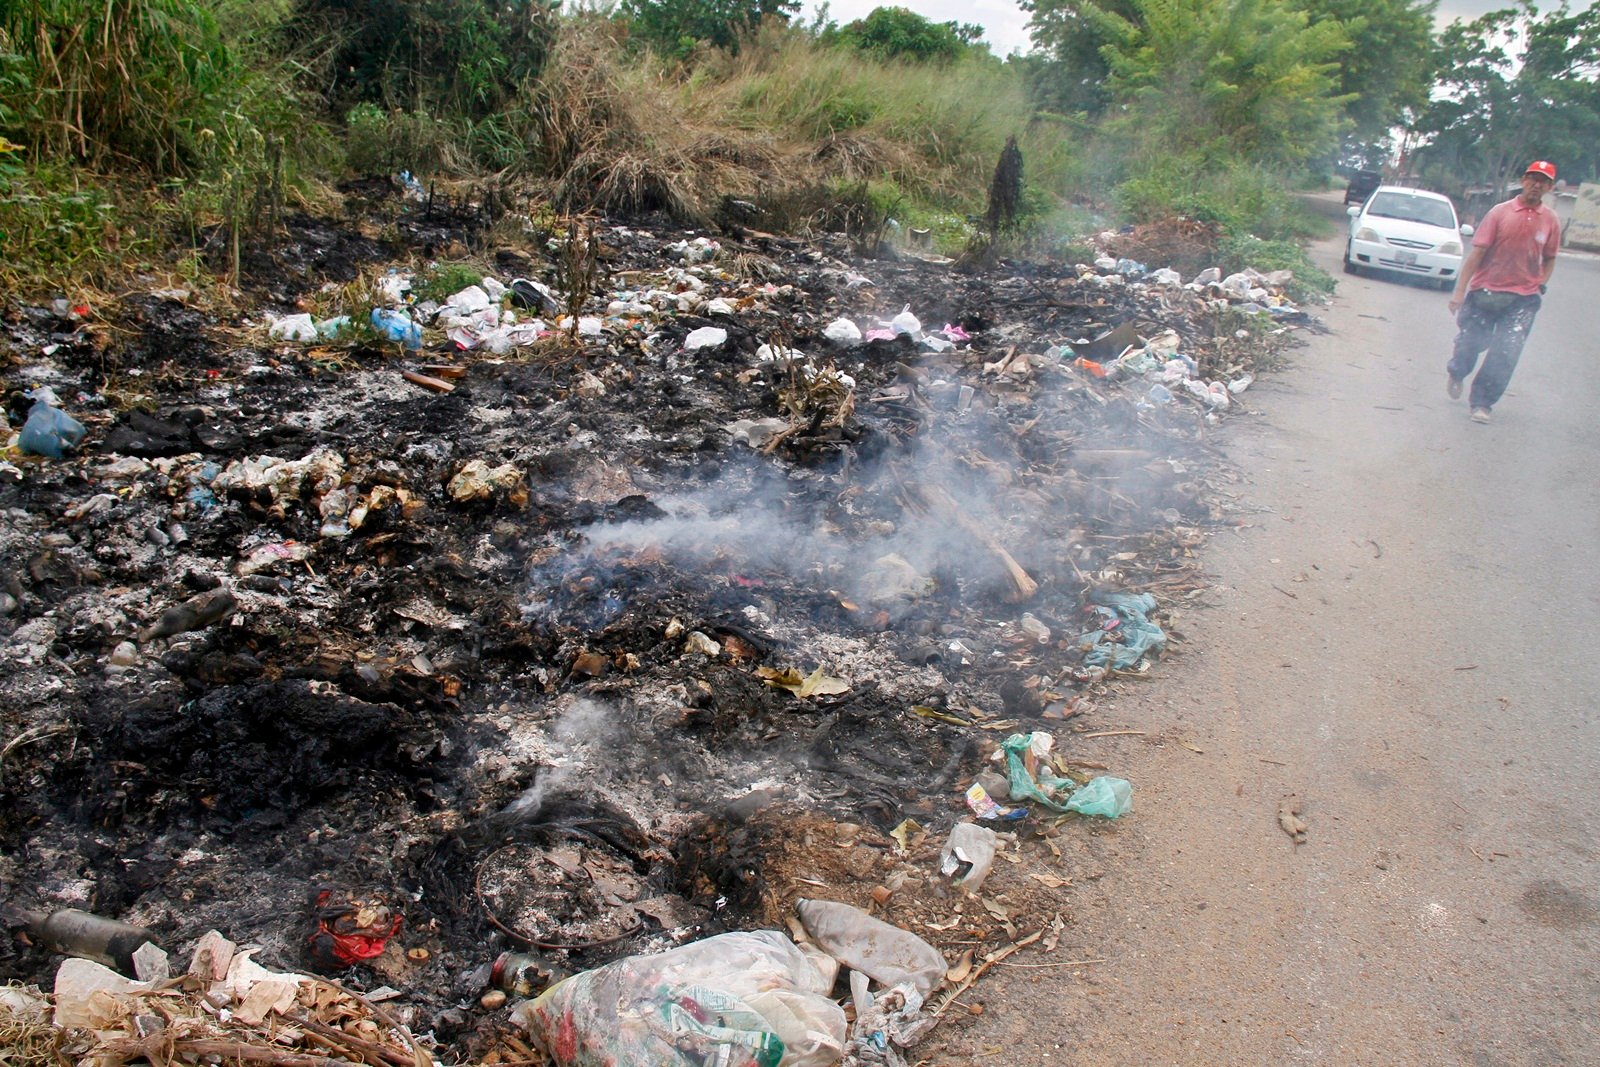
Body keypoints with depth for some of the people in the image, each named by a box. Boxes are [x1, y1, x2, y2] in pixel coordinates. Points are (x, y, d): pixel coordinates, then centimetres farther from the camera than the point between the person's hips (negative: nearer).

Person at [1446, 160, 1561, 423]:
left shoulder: (1551, 221, 4)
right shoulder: (1500, 212, -4)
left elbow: (1549, 259, 16)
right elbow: (1477, 253, -7)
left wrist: (1540, 284, 0)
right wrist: (1460, 290, -10)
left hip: (1523, 299, 1)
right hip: (1485, 291, -1)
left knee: (1505, 354, -7)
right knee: (1470, 343, 8)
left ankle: (1481, 402, 6)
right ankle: (1456, 375, 41)